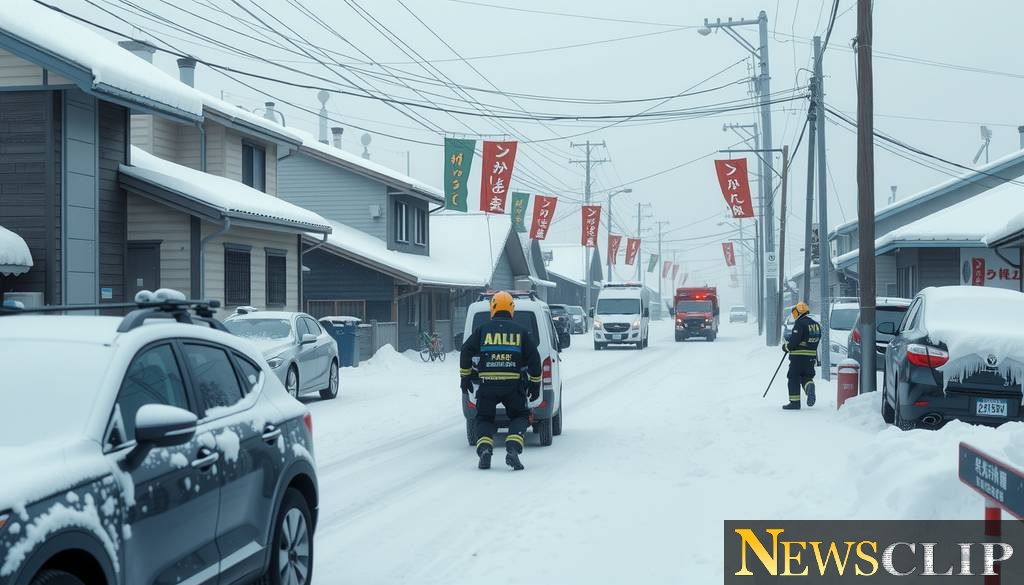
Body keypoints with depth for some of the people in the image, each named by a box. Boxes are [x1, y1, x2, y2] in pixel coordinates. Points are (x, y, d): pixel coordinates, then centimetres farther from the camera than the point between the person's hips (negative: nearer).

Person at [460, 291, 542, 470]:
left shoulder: (483, 329, 9)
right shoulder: (520, 331, 10)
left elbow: (466, 351, 5)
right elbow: (534, 358, 9)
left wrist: (465, 377, 14)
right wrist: (535, 383, 17)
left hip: (487, 384, 0)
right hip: (513, 385, 0)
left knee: (484, 418, 16)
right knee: (520, 417, 16)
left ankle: (484, 449, -9)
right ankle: (513, 449, -9)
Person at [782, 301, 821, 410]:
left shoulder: (800, 323, -13)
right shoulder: (815, 324, 12)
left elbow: (794, 341, -19)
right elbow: (816, 340, 16)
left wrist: (786, 347, -2)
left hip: (798, 356, -7)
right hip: (811, 356, 7)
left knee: (794, 378, 3)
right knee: (806, 376, 17)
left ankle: (795, 402, 4)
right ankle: (809, 385, -16)